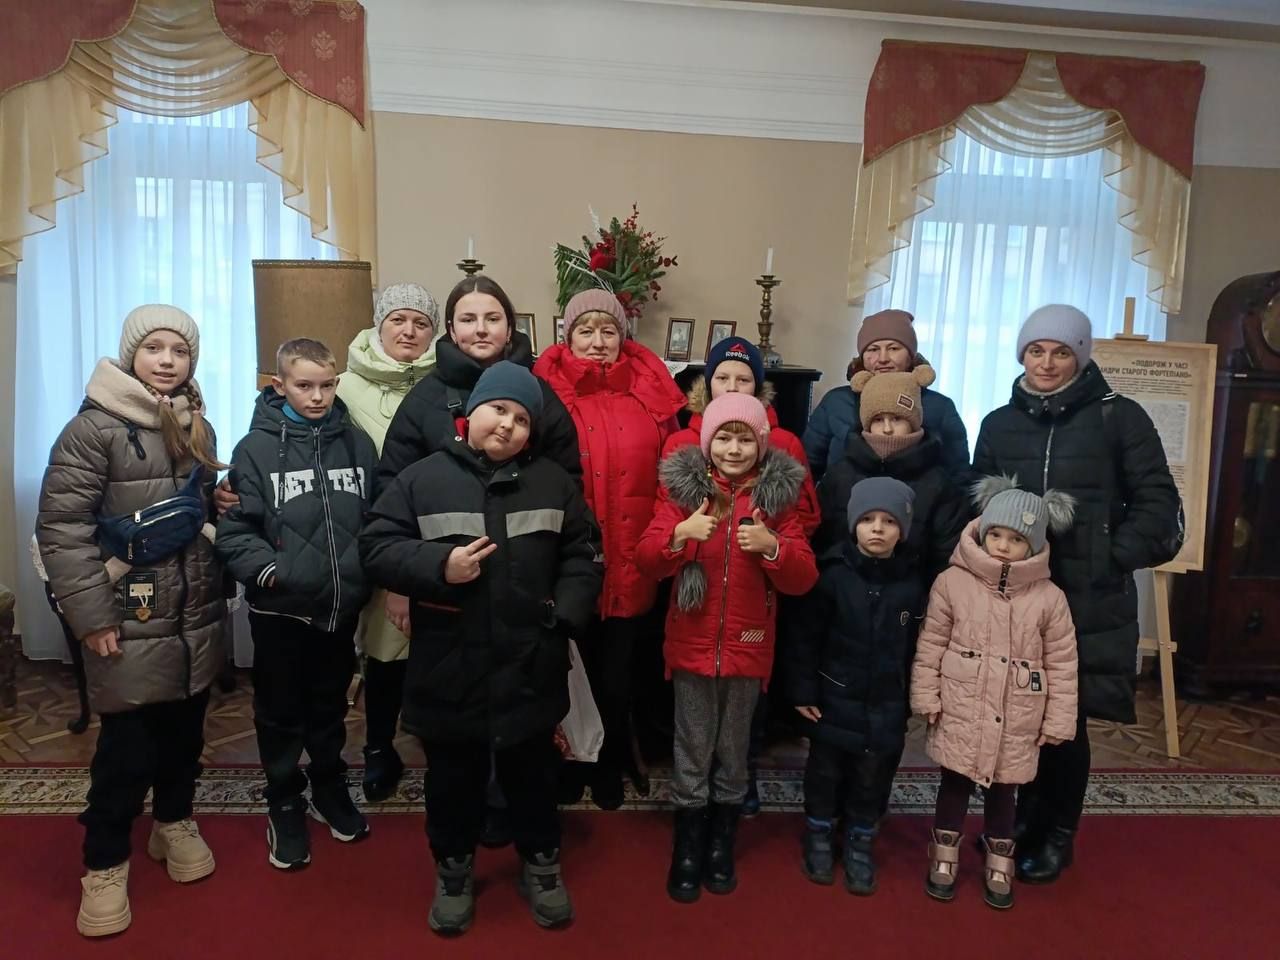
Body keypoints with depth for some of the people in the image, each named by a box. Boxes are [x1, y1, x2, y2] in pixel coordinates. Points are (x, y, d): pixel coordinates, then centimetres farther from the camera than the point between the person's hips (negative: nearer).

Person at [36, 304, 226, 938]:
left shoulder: (198, 429, 11)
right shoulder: (95, 427, -10)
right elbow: (60, 527, -14)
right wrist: (91, 616, -16)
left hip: (197, 617, 6)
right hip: (131, 623, -5)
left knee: (185, 731, 17)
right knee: (128, 747, 3)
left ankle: (174, 821, 40)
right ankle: (105, 863, 23)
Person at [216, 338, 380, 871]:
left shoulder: (356, 443, 1)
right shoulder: (256, 448, -8)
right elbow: (235, 528, -9)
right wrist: (267, 570, -19)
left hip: (341, 606, 3)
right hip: (279, 609, -2)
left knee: (330, 708, 20)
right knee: (281, 714, 13)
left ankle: (330, 790, 39)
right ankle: (285, 806, 31)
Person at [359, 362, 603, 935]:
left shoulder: (553, 482, 4)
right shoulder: (422, 479, -3)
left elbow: (582, 556, 6)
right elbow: (376, 549, -5)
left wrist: (566, 613, -7)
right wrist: (438, 566, -18)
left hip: (530, 669, 1)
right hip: (448, 670, -1)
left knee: (533, 775, 18)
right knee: (453, 779, 17)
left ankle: (541, 865, 40)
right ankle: (454, 872, 39)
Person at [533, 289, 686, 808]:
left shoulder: (649, 391, 2)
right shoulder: (549, 391, -4)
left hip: (632, 563, 2)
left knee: (617, 675, 16)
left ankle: (609, 766, 40)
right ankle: (572, 765, 40)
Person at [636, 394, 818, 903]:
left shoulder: (779, 495, -1)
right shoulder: (682, 487, -3)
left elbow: (803, 579, -4)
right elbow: (647, 561, -8)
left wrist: (772, 547, -23)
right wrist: (679, 534, -27)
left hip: (748, 647, 1)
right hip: (692, 645, -1)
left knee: (733, 753, 14)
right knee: (692, 753, 8)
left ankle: (721, 847, 33)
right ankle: (687, 851, 26)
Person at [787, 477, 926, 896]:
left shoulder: (912, 583, -3)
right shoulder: (833, 574, -12)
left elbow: (916, 648, 3)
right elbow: (806, 638, -9)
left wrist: (915, 699, 4)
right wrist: (803, 691, -9)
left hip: (887, 707, 2)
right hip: (834, 699, -2)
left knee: (872, 780, 13)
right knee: (825, 772, 13)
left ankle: (859, 844, 34)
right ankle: (818, 836, 35)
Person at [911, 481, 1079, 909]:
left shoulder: (1049, 598, -5)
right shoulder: (952, 583, -8)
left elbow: (1062, 665, 0)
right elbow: (930, 647, -3)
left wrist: (1058, 721, -1)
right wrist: (927, 698, -5)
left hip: (1016, 721, 1)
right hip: (960, 712, -1)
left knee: (1002, 790, 16)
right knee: (955, 783, 14)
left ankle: (999, 867, 36)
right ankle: (944, 858, 34)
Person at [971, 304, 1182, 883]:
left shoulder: (1120, 417, -2)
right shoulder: (999, 424, 8)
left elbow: (1157, 505, -2)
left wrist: (1114, 558, -12)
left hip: (1089, 602, -3)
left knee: (1066, 720, 5)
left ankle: (1058, 836, 26)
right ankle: (1024, 817, 32)